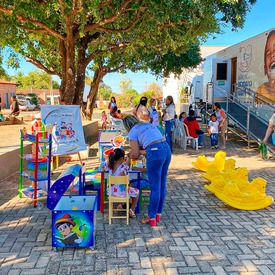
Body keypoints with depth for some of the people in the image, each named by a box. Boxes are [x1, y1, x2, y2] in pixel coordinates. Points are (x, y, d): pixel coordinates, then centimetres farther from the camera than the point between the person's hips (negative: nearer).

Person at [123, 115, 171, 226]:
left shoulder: (132, 132, 7)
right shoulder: (149, 124, 27)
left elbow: (135, 155, 4)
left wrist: (131, 154, 26)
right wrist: (141, 150, 27)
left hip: (155, 153, -7)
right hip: (167, 149, 7)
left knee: (155, 187, 4)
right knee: (162, 184, 16)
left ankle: (152, 218, 17)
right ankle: (158, 214, 30)